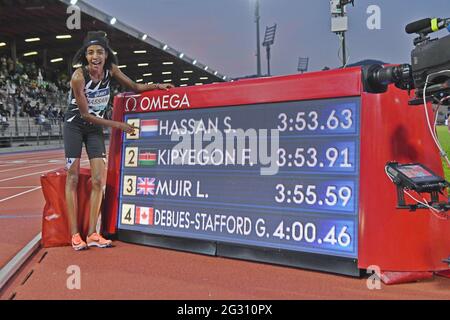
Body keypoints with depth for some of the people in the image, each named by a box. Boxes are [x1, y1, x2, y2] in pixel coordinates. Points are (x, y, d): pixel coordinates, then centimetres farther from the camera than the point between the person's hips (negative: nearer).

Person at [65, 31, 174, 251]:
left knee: (98, 180, -4)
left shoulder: (110, 69, -10)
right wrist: (117, 125, -16)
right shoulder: (79, 76, -25)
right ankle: (74, 234, 2)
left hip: (95, 128, 5)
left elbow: (135, 87, 3)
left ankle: (92, 234, 2)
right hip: (75, 125, -4)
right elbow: (85, 113, -19)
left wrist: (157, 86, -14)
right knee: (73, 178, -3)